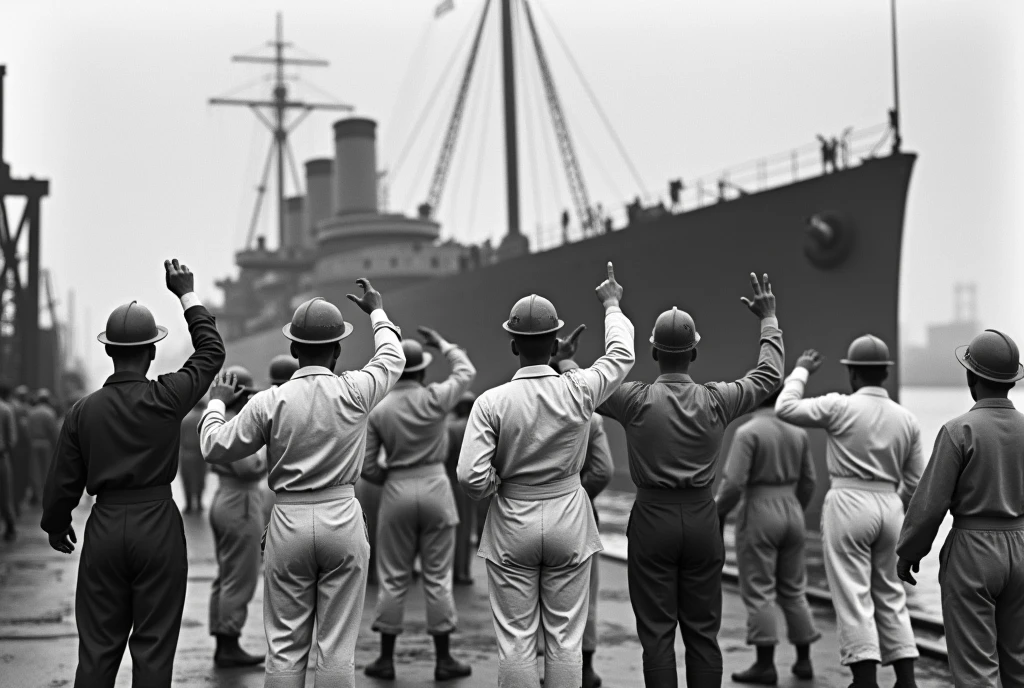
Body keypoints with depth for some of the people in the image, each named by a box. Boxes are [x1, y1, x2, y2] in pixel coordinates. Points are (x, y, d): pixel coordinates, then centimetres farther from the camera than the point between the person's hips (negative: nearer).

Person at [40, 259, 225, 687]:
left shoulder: (83, 411, -2)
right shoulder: (166, 398, -9)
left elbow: (63, 482, 4)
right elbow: (211, 351, 5)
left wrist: (55, 525, 22)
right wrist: (187, 295, 14)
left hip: (104, 527, 2)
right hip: (158, 527, -2)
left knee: (97, 647, 10)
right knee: (153, 646, 4)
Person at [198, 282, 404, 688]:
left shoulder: (268, 402, -5)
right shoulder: (354, 392, -4)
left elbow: (214, 448, 4)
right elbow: (392, 358, 17)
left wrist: (216, 402, 22)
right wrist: (377, 312, 33)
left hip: (288, 522, 0)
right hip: (342, 520, 0)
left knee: (284, 646, 8)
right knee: (337, 645, 4)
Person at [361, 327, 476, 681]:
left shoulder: (378, 411, -2)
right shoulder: (434, 398, -7)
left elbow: (367, 466, -1)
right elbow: (466, 371, 12)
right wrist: (443, 344, 23)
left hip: (396, 491, 1)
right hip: (434, 486, -1)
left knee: (393, 577, 9)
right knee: (438, 576, 5)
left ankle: (386, 659, 13)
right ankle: (443, 659, 9)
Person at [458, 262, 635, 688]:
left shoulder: (492, 402, -12)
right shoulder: (578, 392, -8)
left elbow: (471, 477, -16)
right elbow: (622, 355, 12)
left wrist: (498, 484, 6)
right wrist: (611, 305, 27)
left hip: (511, 527, -1)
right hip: (569, 525, 1)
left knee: (515, 639, 5)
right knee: (565, 638, 7)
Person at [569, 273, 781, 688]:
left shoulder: (637, 401, -10)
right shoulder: (717, 401, -3)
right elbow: (770, 374, 13)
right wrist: (768, 320, 23)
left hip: (652, 521, -2)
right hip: (702, 520, 2)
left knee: (657, 633, 2)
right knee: (703, 633, 8)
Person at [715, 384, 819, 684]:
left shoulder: (748, 432, -14)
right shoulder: (798, 432, 5)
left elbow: (734, 483, -18)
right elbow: (807, 482, 10)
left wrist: (719, 514, -5)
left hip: (759, 515, -6)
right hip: (792, 513, 6)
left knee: (759, 591, 0)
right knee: (793, 590, 15)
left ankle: (765, 665, 0)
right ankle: (804, 660, 18)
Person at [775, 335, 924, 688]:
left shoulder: (840, 407, -9)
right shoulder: (907, 419, 7)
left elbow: (785, 408, -5)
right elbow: (914, 483, 9)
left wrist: (800, 371, 9)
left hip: (848, 503, -5)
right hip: (890, 507, 5)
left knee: (853, 595, -1)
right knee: (890, 594, 15)